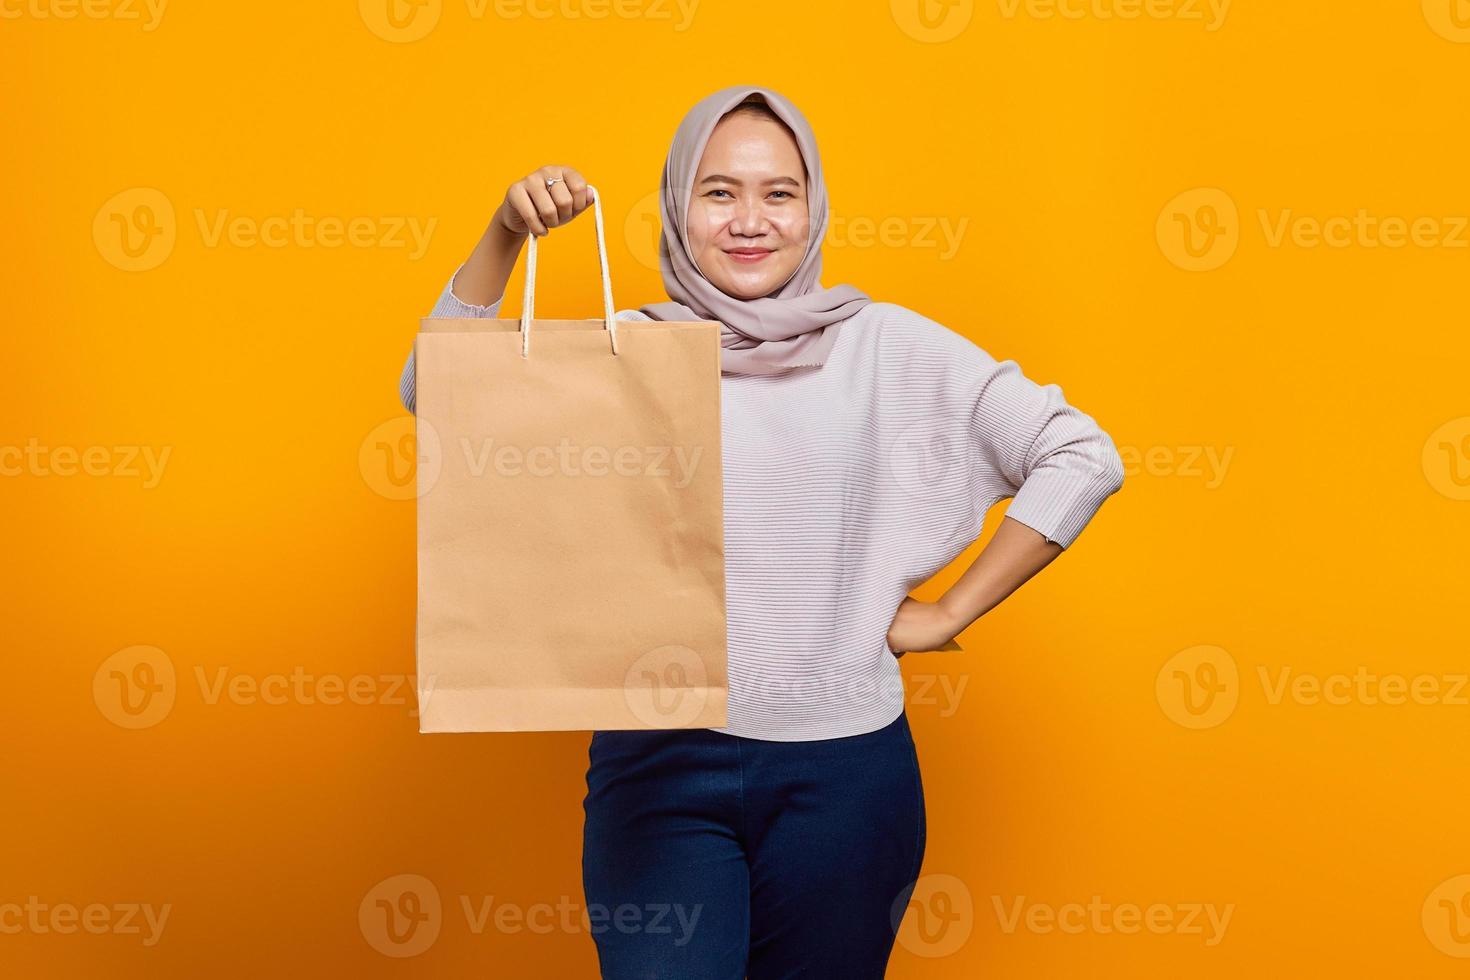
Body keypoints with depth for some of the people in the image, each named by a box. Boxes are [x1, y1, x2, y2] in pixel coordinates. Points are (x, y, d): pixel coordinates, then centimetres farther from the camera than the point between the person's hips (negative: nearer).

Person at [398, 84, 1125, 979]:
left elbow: (1082, 458, -2)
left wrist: (949, 614, -3)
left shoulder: (888, 348, -1)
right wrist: (505, 236, -16)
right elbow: (435, 391, -4)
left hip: (844, 770, 1)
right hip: (661, 766, 0)